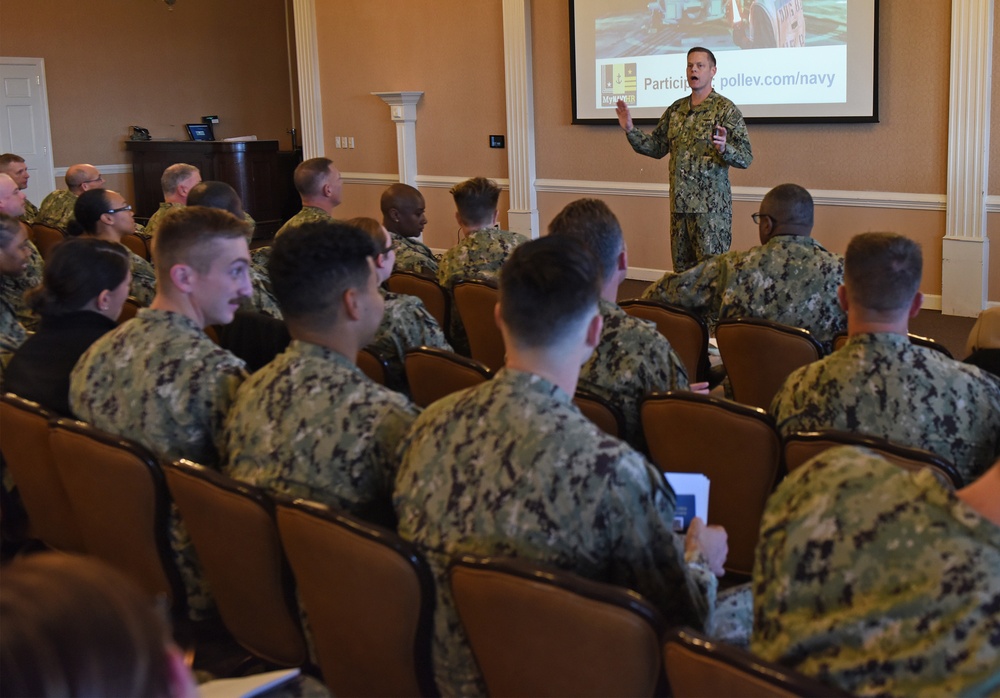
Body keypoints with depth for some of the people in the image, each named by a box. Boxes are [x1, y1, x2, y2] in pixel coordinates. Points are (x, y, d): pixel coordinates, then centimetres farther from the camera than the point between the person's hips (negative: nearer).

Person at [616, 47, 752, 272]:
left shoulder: (725, 109, -7)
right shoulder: (676, 109, 12)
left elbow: (746, 158, -11)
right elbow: (657, 147, 17)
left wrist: (725, 149, -31)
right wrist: (630, 130, 4)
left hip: (711, 205, -6)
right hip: (679, 203, 6)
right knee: (682, 268, 12)